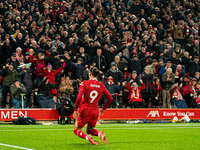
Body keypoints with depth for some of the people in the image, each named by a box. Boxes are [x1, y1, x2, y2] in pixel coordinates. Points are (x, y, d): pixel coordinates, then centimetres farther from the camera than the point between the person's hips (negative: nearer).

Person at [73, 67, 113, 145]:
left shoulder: (84, 83, -8)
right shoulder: (101, 85, 4)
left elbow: (79, 98, -18)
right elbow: (110, 98, 8)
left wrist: (76, 110, -7)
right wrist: (103, 109, 21)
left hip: (85, 110, -4)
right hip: (95, 111, 4)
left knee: (76, 130, 11)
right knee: (90, 129, 24)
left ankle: (87, 137, -20)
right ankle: (100, 133, -9)